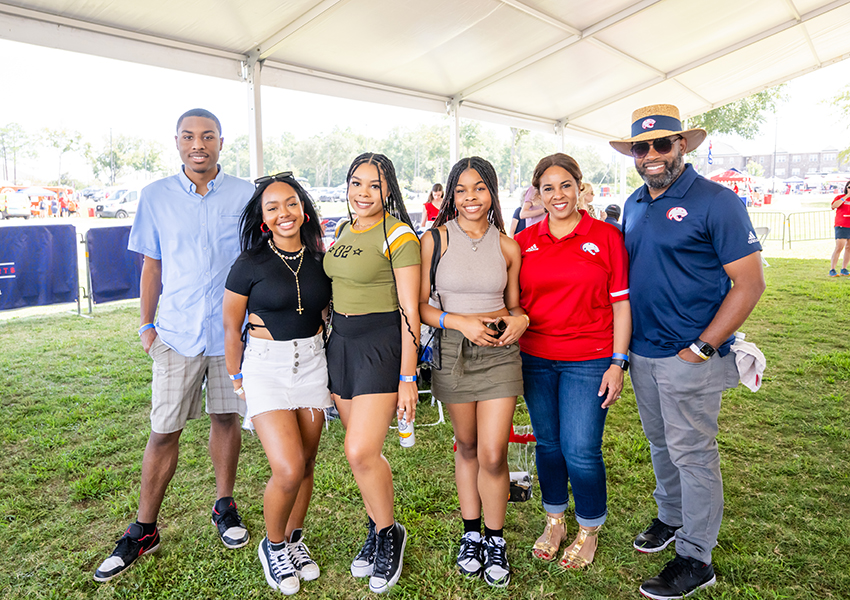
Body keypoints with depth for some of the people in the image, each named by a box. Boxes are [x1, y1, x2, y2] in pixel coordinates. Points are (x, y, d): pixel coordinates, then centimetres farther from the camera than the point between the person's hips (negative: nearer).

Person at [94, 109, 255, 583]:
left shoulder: (245, 195, 0)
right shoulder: (157, 196, 2)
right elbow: (152, 265, 8)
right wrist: (147, 324, 6)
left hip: (232, 329, 0)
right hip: (177, 331, 0)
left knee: (226, 417, 12)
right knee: (163, 431, 4)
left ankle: (225, 505, 32)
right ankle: (144, 531, 20)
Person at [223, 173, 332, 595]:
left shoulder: (319, 260, 3)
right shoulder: (250, 264, -8)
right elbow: (231, 327, -1)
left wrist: (332, 369, 14)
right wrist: (237, 379, 4)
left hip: (313, 362, 4)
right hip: (266, 366, -4)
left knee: (306, 464, 11)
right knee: (288, 469, -11)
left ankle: (294, 540, 35)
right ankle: (273, 545, 18)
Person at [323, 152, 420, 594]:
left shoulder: (398, 235, -10)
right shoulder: (342, 231, 12)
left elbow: (410, 312, -13)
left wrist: (407, 378, -15)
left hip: (382, 345, -7)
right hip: (341, 343, 7)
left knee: (361, 452, -11)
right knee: (361, 450, 12)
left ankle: (389, 533, 15)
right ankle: (377, 530, 31)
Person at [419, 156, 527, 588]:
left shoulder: (507, 247, 5)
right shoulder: (436, 240, -1)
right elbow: (420, 305, -3)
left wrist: (519, 320, -8)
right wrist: (460, 321, -16)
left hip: (499, 352, 1)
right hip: (452, 351, 0)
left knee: (493, 454, -3)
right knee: (466, 445, 13)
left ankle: (495, 540, 20)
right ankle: (471, 534, 32)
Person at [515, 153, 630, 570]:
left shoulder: (606, 236, -2)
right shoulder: (525, 241, 5)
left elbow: (621, 304, -2)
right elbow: (513, 302, 11)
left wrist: (618, 362, -6)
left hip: (588, 360, -3)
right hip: (535, 359, 3)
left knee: (580, 450, -2)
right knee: (547, 443, 14)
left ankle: (589, 530, 25)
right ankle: (554, 521, 36)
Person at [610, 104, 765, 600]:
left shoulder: (716, 202, -12)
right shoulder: (634, 205, 9)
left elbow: (750, 284, -14)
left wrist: (702, 348, -17)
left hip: (691, 358, -6)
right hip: (642, 353, 7)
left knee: (693, 454, 4)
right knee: (662, 445, 20)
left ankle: (696, 558, 20)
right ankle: (672, 518, 41)